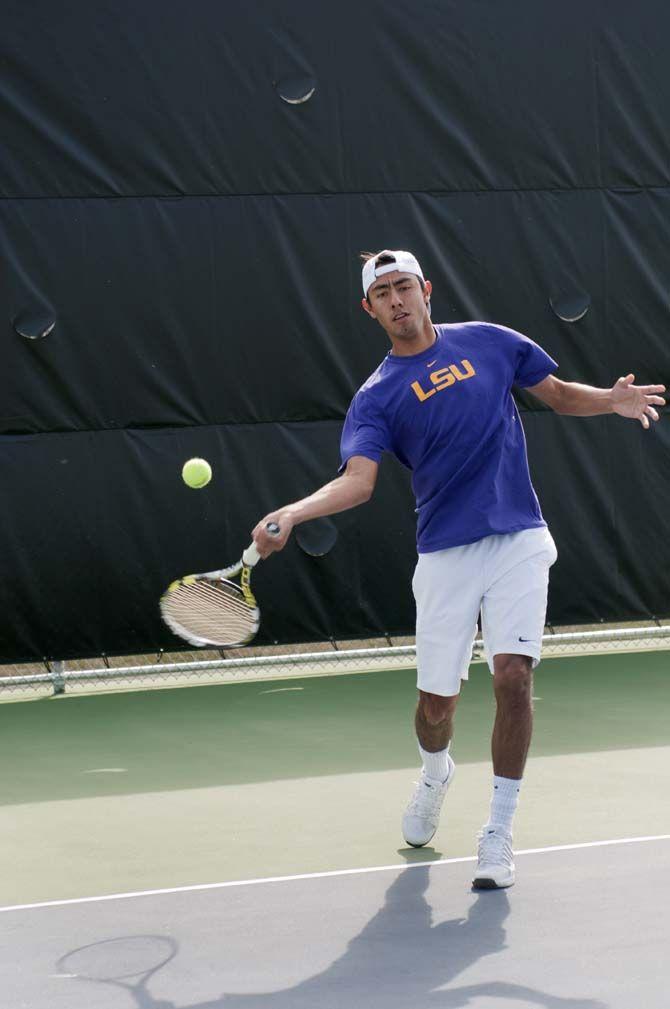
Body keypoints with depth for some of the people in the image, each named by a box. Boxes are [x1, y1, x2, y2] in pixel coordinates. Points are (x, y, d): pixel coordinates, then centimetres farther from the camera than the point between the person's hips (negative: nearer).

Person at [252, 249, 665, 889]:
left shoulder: (489, 342, 6)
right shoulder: (376, 397, 1)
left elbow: (559, 394, 17)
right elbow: (358, 480, -14)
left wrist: (610, 400, -5)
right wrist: (292, 513, -32)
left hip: (517, 542, 0)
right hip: (445, 554, 0)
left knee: (513, 677, -15)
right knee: (436, 698, 3)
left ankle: (498, 832, 0)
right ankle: (435, 775, 42)